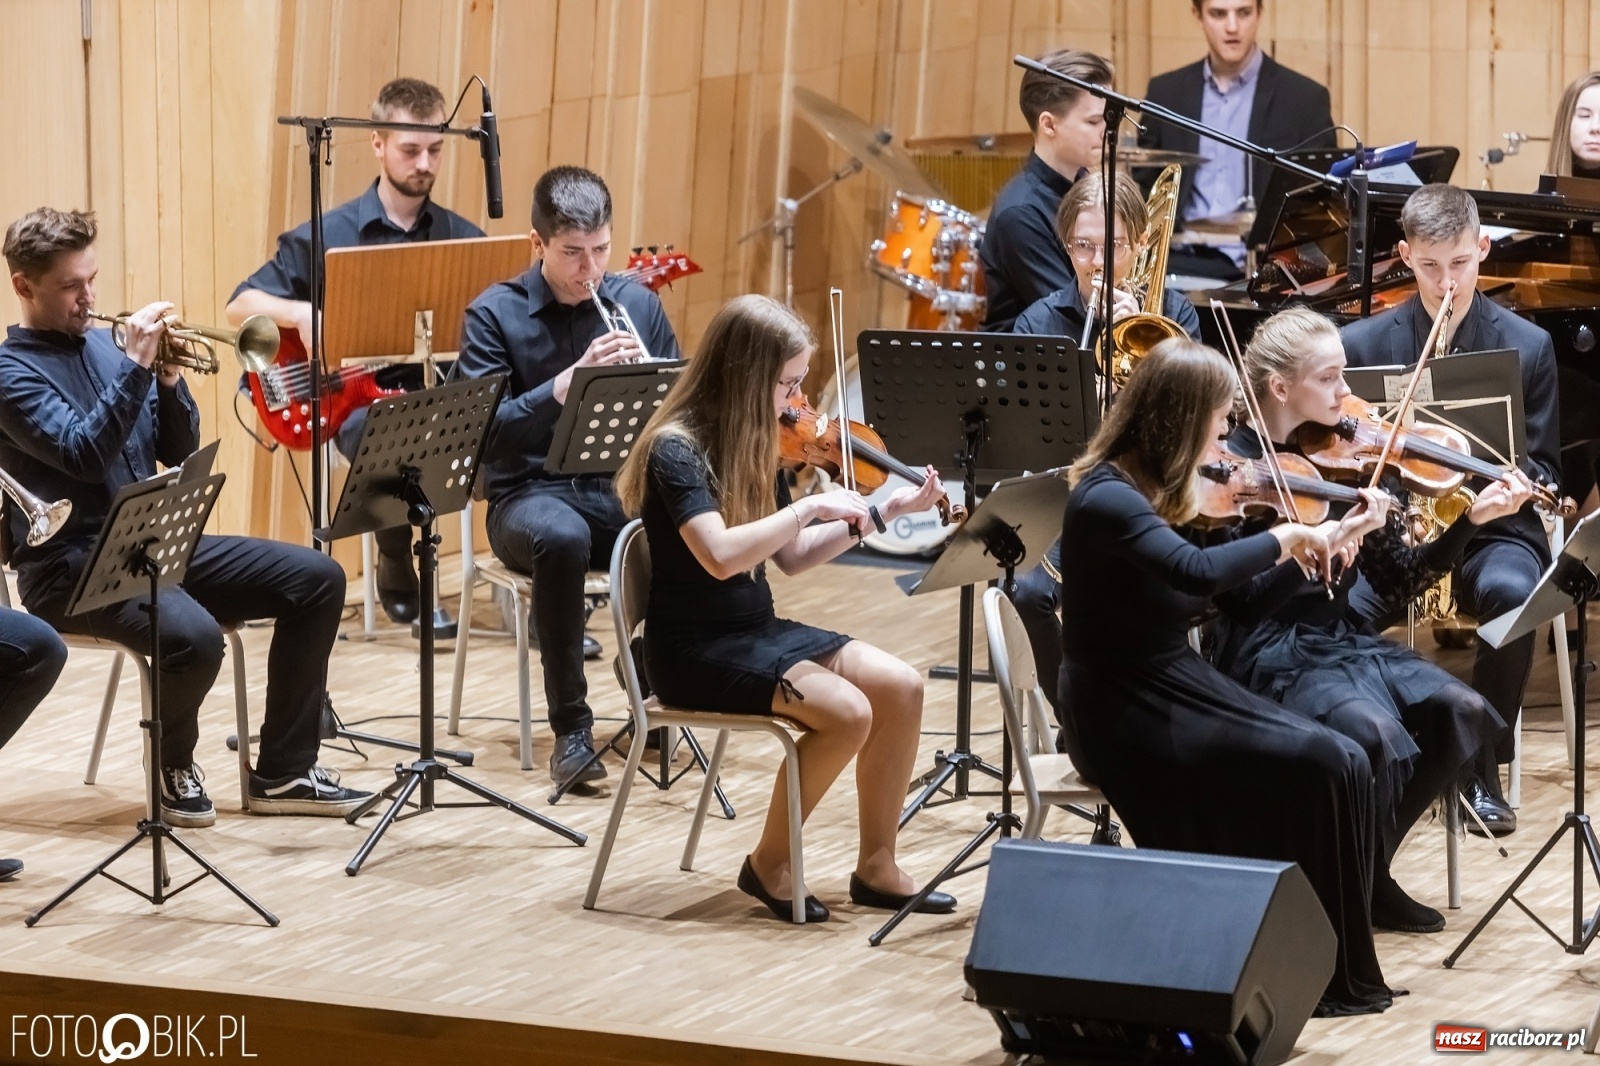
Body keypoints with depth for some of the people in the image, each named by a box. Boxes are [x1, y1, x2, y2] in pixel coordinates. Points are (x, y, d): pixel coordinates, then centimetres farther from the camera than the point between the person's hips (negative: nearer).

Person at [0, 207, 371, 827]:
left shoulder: (102, 345, 14)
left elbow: (179, 452, 12)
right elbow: (83, 454, -23)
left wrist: (168, 379, -5)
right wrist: (136, 366, -23)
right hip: (73, 568, -8)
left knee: (318, 579, -4)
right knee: (193, 635, -36)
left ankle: (283, 773, 0)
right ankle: (174, 767, -3)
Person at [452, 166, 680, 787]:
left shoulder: (638, 304, 8)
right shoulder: (494, 315, -3)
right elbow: (482, 430, -13)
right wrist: (569, 382, -25)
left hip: (625, 487, 3)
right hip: (531, 494, -3)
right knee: (561, 538, -39)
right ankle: (571, 727, -26)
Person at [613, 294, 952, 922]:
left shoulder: (756, 445, 7)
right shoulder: (676, 449, -18)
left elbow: (792, 558, 12)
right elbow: (720, 556, -32)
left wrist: (886, 512, 6)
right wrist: (810, 507, -24)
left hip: (757, 631, 8)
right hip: (695, 650, -8)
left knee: (900, 687, -10)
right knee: (847, 712, -25)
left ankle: (876, 868, 0)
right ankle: (769, 865, -5)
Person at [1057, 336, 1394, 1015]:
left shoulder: (1145, 490, 8)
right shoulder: (1106, 498, -20)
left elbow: (1202, 596, 15)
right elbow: (1199, 572, -37)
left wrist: (1319, 544, 10)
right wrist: (1283, 536, -21)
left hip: (1170, 690, 9)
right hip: (1126, 718, -9)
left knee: (1334, 762, -8)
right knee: (1325, 767, -17)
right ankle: (1327, 973, -7)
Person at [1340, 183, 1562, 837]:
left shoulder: (1528, 346, 5)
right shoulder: (1362, 343, 4)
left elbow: (1544, 469, 8)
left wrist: (1517, 481, -16)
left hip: (1490, 526, 0)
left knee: (1513, 594, -36)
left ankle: (1483, 769, -17)